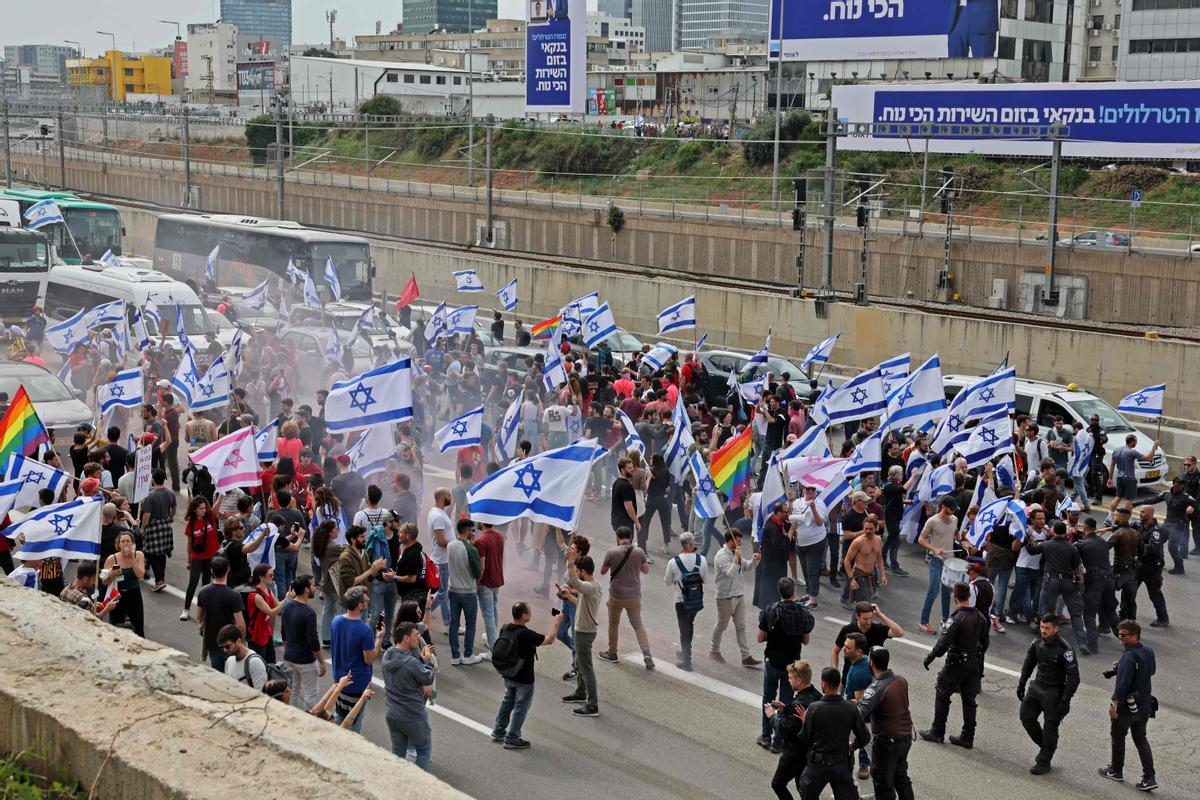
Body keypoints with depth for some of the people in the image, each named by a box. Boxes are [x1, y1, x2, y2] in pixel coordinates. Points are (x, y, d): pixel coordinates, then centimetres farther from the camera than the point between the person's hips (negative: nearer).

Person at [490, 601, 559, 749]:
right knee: (521, 706, 8)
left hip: (507, 676, 7)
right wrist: (556, 622, -8)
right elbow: (549, 639, -19)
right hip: (523, 679, -7)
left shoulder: (505, 629, -8)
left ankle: (498, 731, 37)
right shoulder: (526, 635, -30)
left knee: (507, 701, 26)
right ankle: (511, 739, 14)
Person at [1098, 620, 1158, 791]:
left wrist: (1114, 703, -29)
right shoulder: (1148, 651, 2)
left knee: (1118, 736, 13)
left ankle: (1116, 770, 28)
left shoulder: (1129, 656, -25)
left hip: (1126, 706, -8)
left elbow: (1123, 682, -31)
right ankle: (1149, 777, 9)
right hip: (1144, 705, 8)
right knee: (1141, 739, 16)